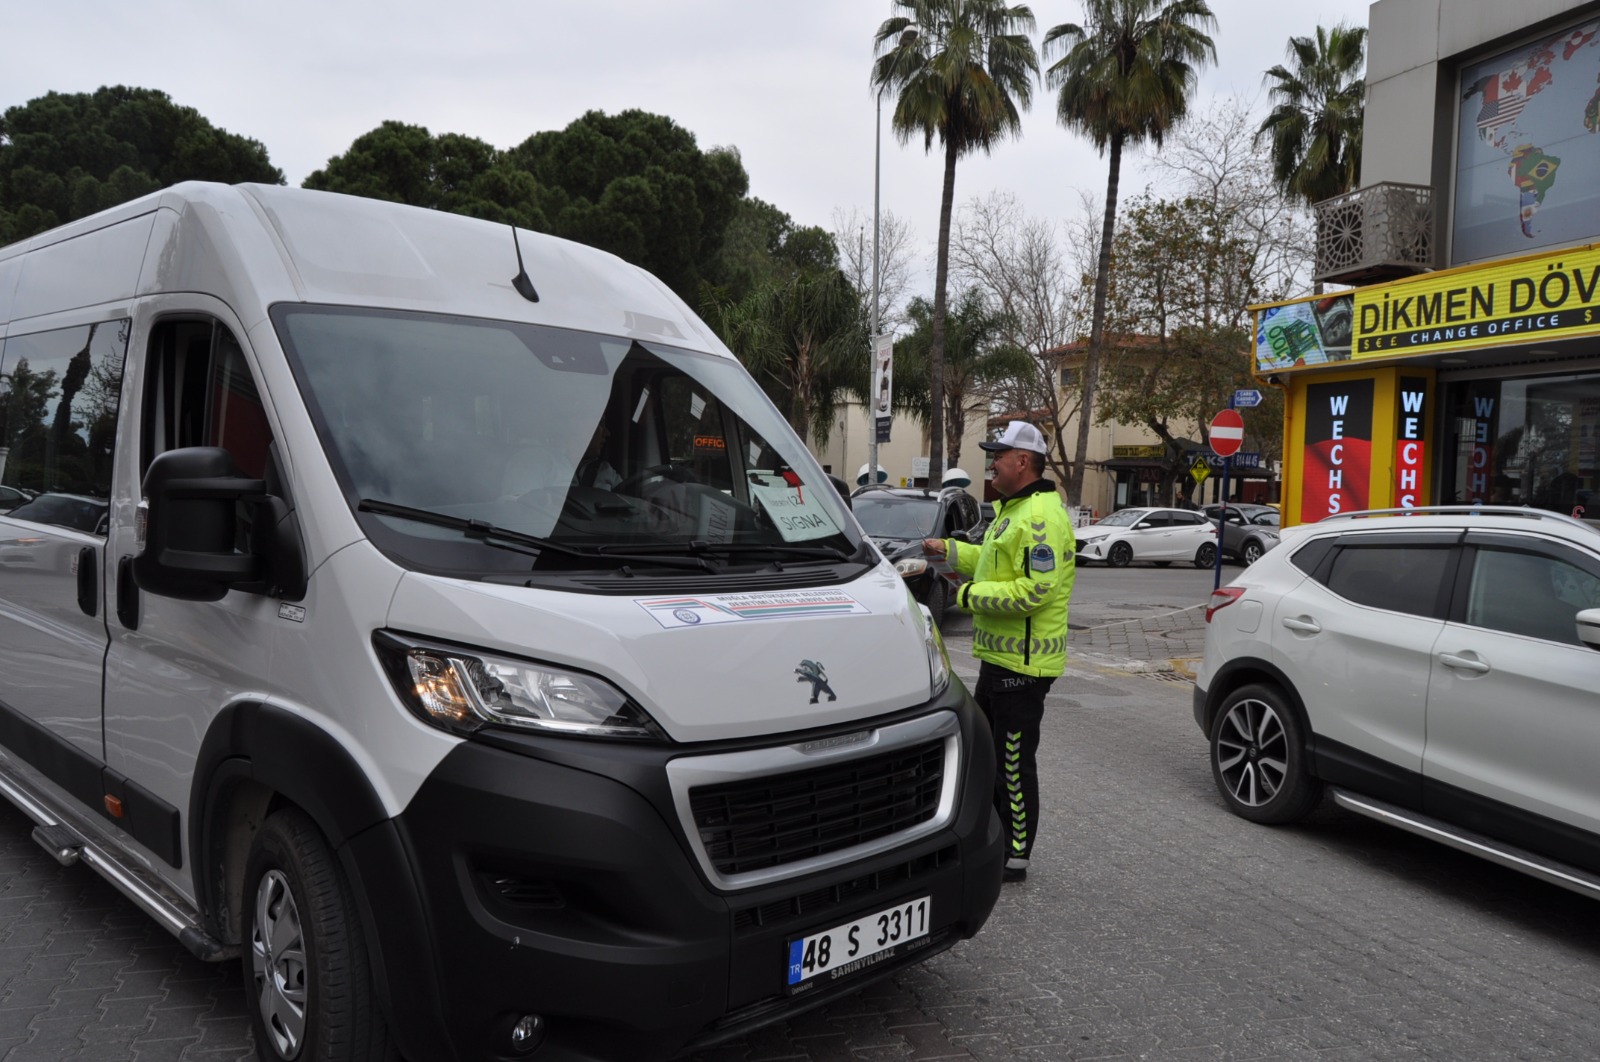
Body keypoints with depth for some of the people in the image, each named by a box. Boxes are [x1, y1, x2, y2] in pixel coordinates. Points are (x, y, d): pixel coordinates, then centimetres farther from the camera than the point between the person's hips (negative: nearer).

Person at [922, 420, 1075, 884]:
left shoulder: (1041, 516, -21)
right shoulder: (1013, 509, 15)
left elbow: (1035, 590, -28)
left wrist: (971, 595, -19)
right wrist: (949, 550, 22)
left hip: (1022, 663, -11)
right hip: (999, 655, 11)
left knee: (1013, 763, -1)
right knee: (986, 751, 21)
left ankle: (1015, 857, 11)